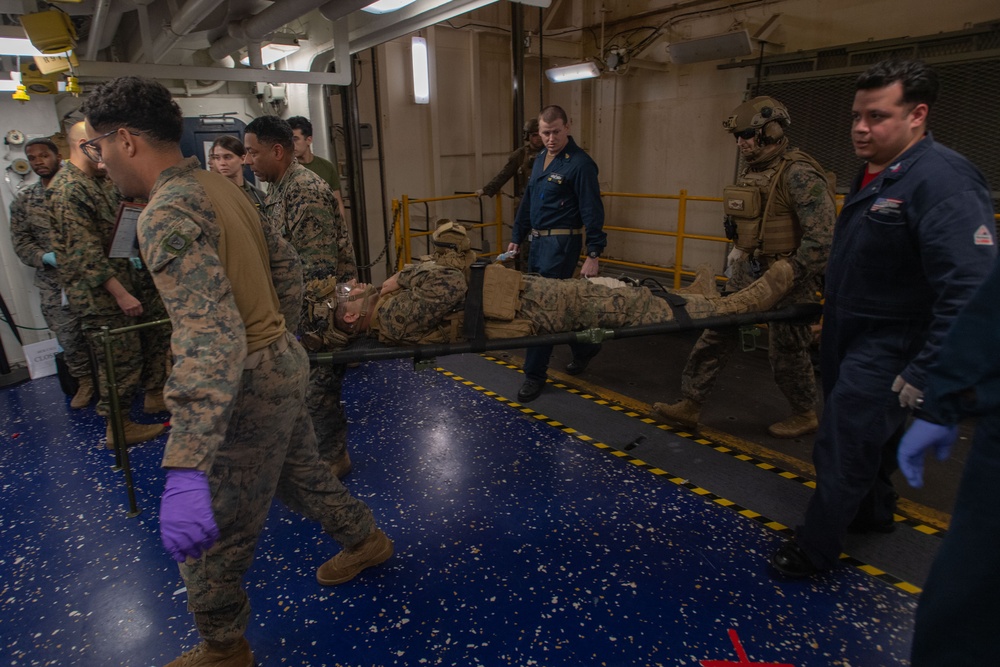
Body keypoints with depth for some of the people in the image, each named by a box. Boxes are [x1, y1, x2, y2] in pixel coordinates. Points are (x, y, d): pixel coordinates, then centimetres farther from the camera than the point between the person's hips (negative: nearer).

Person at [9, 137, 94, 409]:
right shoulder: (22, 202, 9)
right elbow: (21, 244, 7)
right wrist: (48, 257, -12)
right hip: (53, 284, 3)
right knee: (68, 338, 7)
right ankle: (85, 381, 25)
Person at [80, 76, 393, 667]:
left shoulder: (167, 214, -23)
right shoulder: (219, 187, 7)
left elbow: (211, 337, -35)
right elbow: (287, 264, 16)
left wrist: (186, 471, -41)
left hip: (250, 382, -9)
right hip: (280, 359, 9)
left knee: (210, 533, 8)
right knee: (298, 471, 29)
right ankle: (366, 539, 50)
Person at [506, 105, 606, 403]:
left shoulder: (580, 163, -11)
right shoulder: (540, 160, 15)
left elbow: (592, 211, -14)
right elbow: (527, 203, 21)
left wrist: (593, 255, -18)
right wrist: (516, 238, 21)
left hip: (561, 243, -8)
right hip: (538, 241, 8)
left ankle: (534, 375, 3)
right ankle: (584, 347, 34)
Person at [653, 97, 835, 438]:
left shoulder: (798, 173, -18)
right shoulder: (752, 170, 9)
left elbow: (821, 236, -21)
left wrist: (791, 278, -19)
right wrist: (739, 251, 13)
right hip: (749, 271, 8)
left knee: (787, 348, 6)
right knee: (718, 333, 6)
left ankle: (805, 414, 29)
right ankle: (690, 404, 14)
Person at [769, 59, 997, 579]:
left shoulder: (943, 181, -23)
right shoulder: (875, 174, 6)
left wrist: (924, 374, -27)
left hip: (885, 350, -9)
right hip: (851, 336, 9)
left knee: (842, 449, -2)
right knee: (868, 434, 24)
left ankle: (815, 549, 14)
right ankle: (874, 512, 45)